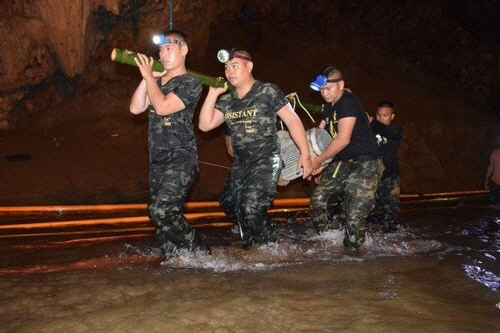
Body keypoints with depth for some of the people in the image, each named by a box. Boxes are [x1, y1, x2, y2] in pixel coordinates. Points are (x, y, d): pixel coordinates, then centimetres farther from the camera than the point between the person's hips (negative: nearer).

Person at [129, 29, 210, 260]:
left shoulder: (190, 84, -6)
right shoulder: (156, 82, 15)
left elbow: (162, 107, -18)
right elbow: (135, 108, 5)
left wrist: (149, 76, -7)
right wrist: (147, 78, 1)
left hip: (181, 157, -8)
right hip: (157, 159, 8)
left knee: (161, 209, -19)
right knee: (165, 214, 9)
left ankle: (198, 251, -4)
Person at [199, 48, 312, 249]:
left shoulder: (268, 91, -8)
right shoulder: (226, 100, 7)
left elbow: (292, 120, -9)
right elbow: (205, 125, 0)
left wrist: (305, 154, -15)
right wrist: (213, 94, -6)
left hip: (266, 161, -7)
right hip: (240, 163, 7)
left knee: (251, 207, -19)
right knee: (229, 204, 12)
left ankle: (268, 246, 5)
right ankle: (250, 243, 33)